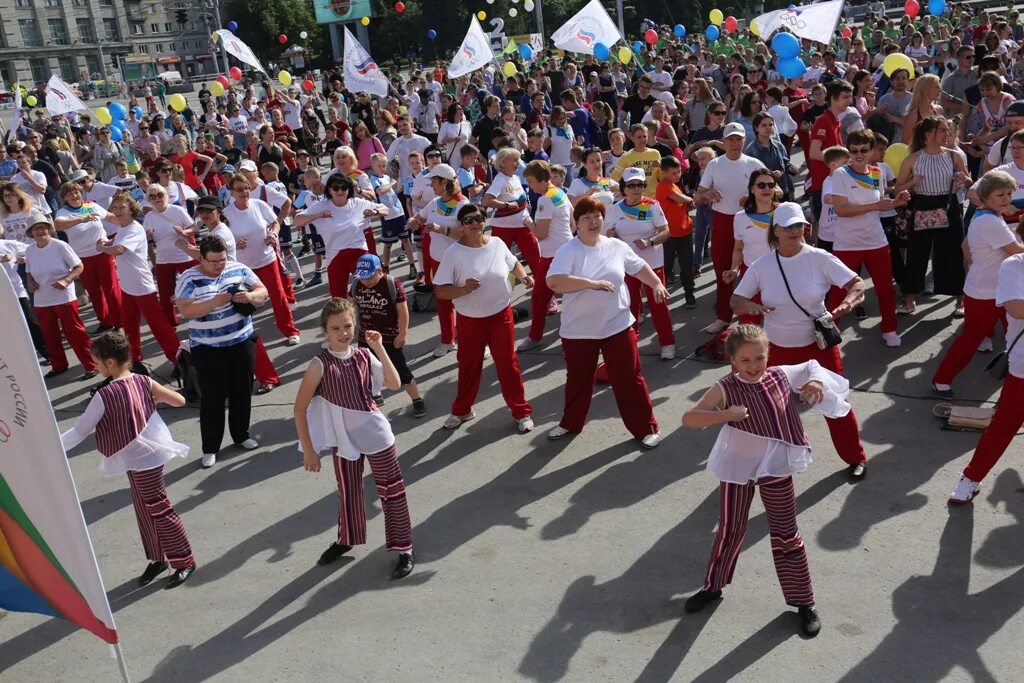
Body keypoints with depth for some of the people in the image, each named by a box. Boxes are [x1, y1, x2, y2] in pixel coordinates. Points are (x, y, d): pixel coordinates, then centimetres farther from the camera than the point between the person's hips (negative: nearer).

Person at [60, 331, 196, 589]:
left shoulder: (104, 395, -22)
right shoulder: (143, 381, -5)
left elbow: (80, 431, -15)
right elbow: (179, 400, 1)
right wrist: (156, 396, 18)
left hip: (141, 460, -8)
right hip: (145, 456, 8)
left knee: (159, 510, 5)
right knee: (144, 510, 20)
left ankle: (185, 561, 17)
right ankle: (158, 559, 33)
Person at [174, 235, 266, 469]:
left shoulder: (239, 269, 0)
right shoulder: (189, 279, -11)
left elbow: (263, 292, 3)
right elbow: (186, 310, -20)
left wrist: (250, 296, -19)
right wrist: (215, 302, -30)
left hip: (242, 342, 4)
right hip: (208, 349, -4)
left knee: (242, 391, 15)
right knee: (212, 398, 1)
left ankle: (241, 435, 34)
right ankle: (210, 448, 13)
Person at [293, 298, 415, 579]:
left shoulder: (364, 355, -7)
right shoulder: (320, 364, -16)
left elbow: (394, 384, -13)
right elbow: (300, 408, -13)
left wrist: (379, 348, -18)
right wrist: (308, 449, -12)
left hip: (376, 435, 1)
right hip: (344, 439, -1)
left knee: (391, 491, 7)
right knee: (348, 493, 20)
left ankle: (404, 548, 20)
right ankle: (346, 540, 43)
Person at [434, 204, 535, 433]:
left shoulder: (497, 244, -4)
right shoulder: (453, 253, -14)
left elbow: (513, 263, 17)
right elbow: (440, 291, -15)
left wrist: (524, 276, -3)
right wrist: (464, 289, -31)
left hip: (501, 315, 1)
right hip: (469, 320, -1)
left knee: (508, 364, 8)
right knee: (468, 367, 15)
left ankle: (521, 411, 23)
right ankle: (461, 410, 36)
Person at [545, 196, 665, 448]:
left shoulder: (616, 246, 1)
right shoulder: (568, 251, -12)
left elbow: (639, 266, 17)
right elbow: (554, 282, -28)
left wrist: (657, 284, 8)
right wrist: (592, 283, -29)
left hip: (617, 326, 1)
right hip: (578, 330, -1)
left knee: (629, 379, 6)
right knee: (578, 379, 17)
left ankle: (645, 428, 19)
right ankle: (571, 423, 39)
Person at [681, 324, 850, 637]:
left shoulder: (782, 376, -9)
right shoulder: (725, 389, -17)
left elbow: (812, 367, 10)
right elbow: (688, 418, -26)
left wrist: (817, 382, -13)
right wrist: (725, 415, -39)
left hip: (776, 468, 1)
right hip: (738, 468, -1)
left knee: (786, 536, 10)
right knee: (729, 530, 16)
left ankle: (804, 602, 26)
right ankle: (713, 586, 38)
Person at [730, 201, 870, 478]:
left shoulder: (819, 258, -12)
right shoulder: (761, 265, -7)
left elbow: (857, 284, -13)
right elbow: (736, 301, -2)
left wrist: (848, 302, -35)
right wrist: (750, 306, -25)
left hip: (818, 344, -2)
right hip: (778, 348, 2)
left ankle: (856, 458, 27)